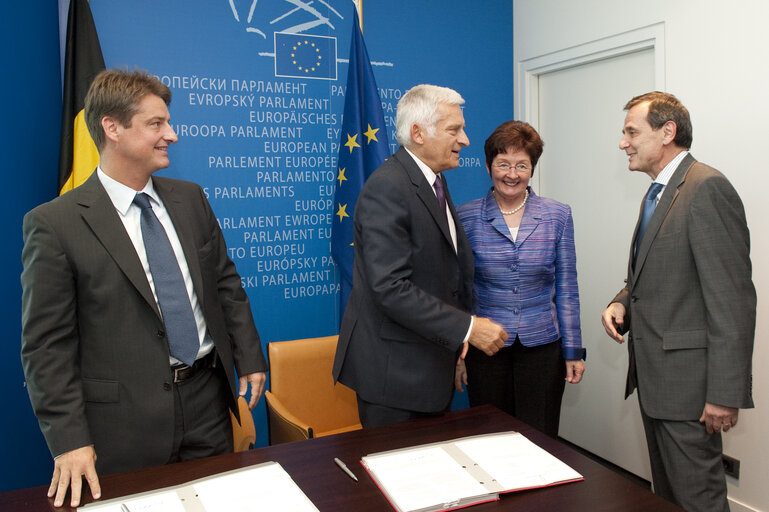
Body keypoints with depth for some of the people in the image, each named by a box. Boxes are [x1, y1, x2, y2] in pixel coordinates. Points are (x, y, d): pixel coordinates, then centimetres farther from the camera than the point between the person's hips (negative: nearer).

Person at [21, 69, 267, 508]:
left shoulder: (190, 198, 5)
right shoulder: (55, 223, -11)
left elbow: (226, 282, 11)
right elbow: (47, 345, -10)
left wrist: (250, 357, 8)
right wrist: (69, 441, -13)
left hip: (208, 401, 5)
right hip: (125, 426, -4)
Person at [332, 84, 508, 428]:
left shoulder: (433, 181, 12)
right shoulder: (387, 187, -20)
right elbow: (391, 287, -26)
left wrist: (458, 337, 9)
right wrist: (466, 328, -23)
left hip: (431, 363, 9)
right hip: (393, 370, -9)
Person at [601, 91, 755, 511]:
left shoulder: (707, 188, -15)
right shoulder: (656, 195, 16)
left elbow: (732, 298, -21)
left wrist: (725, 393, -22)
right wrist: (621, 302, 2)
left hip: (686, 378, -9)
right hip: (653, 377, 10)